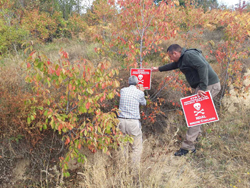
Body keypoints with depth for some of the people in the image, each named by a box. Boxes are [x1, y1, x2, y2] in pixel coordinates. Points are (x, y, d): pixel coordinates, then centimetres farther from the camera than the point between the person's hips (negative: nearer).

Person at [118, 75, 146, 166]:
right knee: (137, 147, 6)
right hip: (133, 122, -4)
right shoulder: (139, 93, -2)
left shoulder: (122, 90, 8)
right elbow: (143, 103, 17)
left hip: (121, 120, 4)